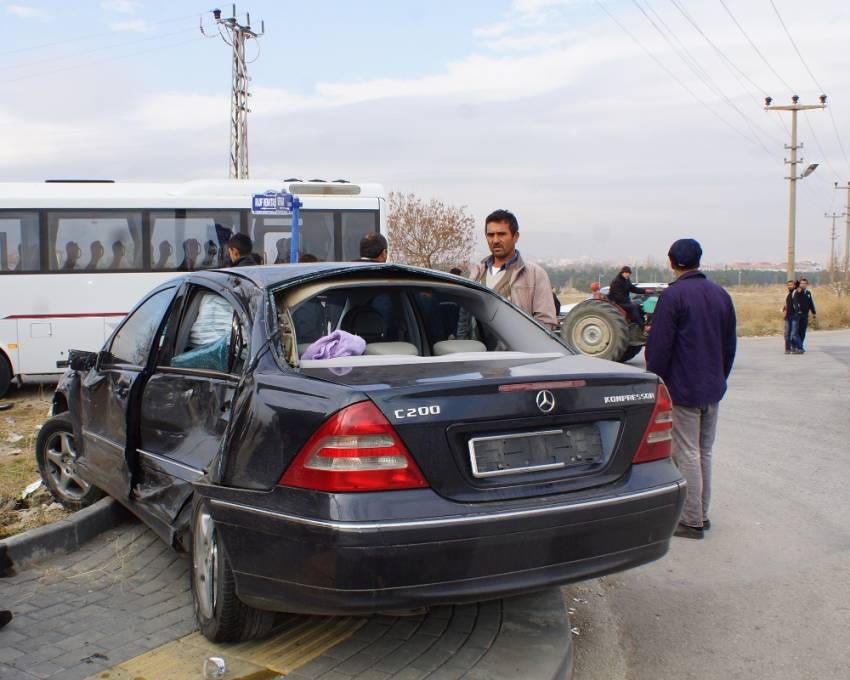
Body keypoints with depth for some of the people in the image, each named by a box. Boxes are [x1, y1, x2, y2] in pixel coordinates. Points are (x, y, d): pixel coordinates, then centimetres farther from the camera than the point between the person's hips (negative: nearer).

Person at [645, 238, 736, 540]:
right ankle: (702, 514, 23)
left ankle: (692, 521, 4)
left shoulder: (672, 295, -14)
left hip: (683, 390, -7)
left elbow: (659, 347, -15)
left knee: (687, 454, -1)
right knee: (704, 452, 15)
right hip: (713, 390, 7)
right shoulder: (721, 295, 8)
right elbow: (729, 345, 15)